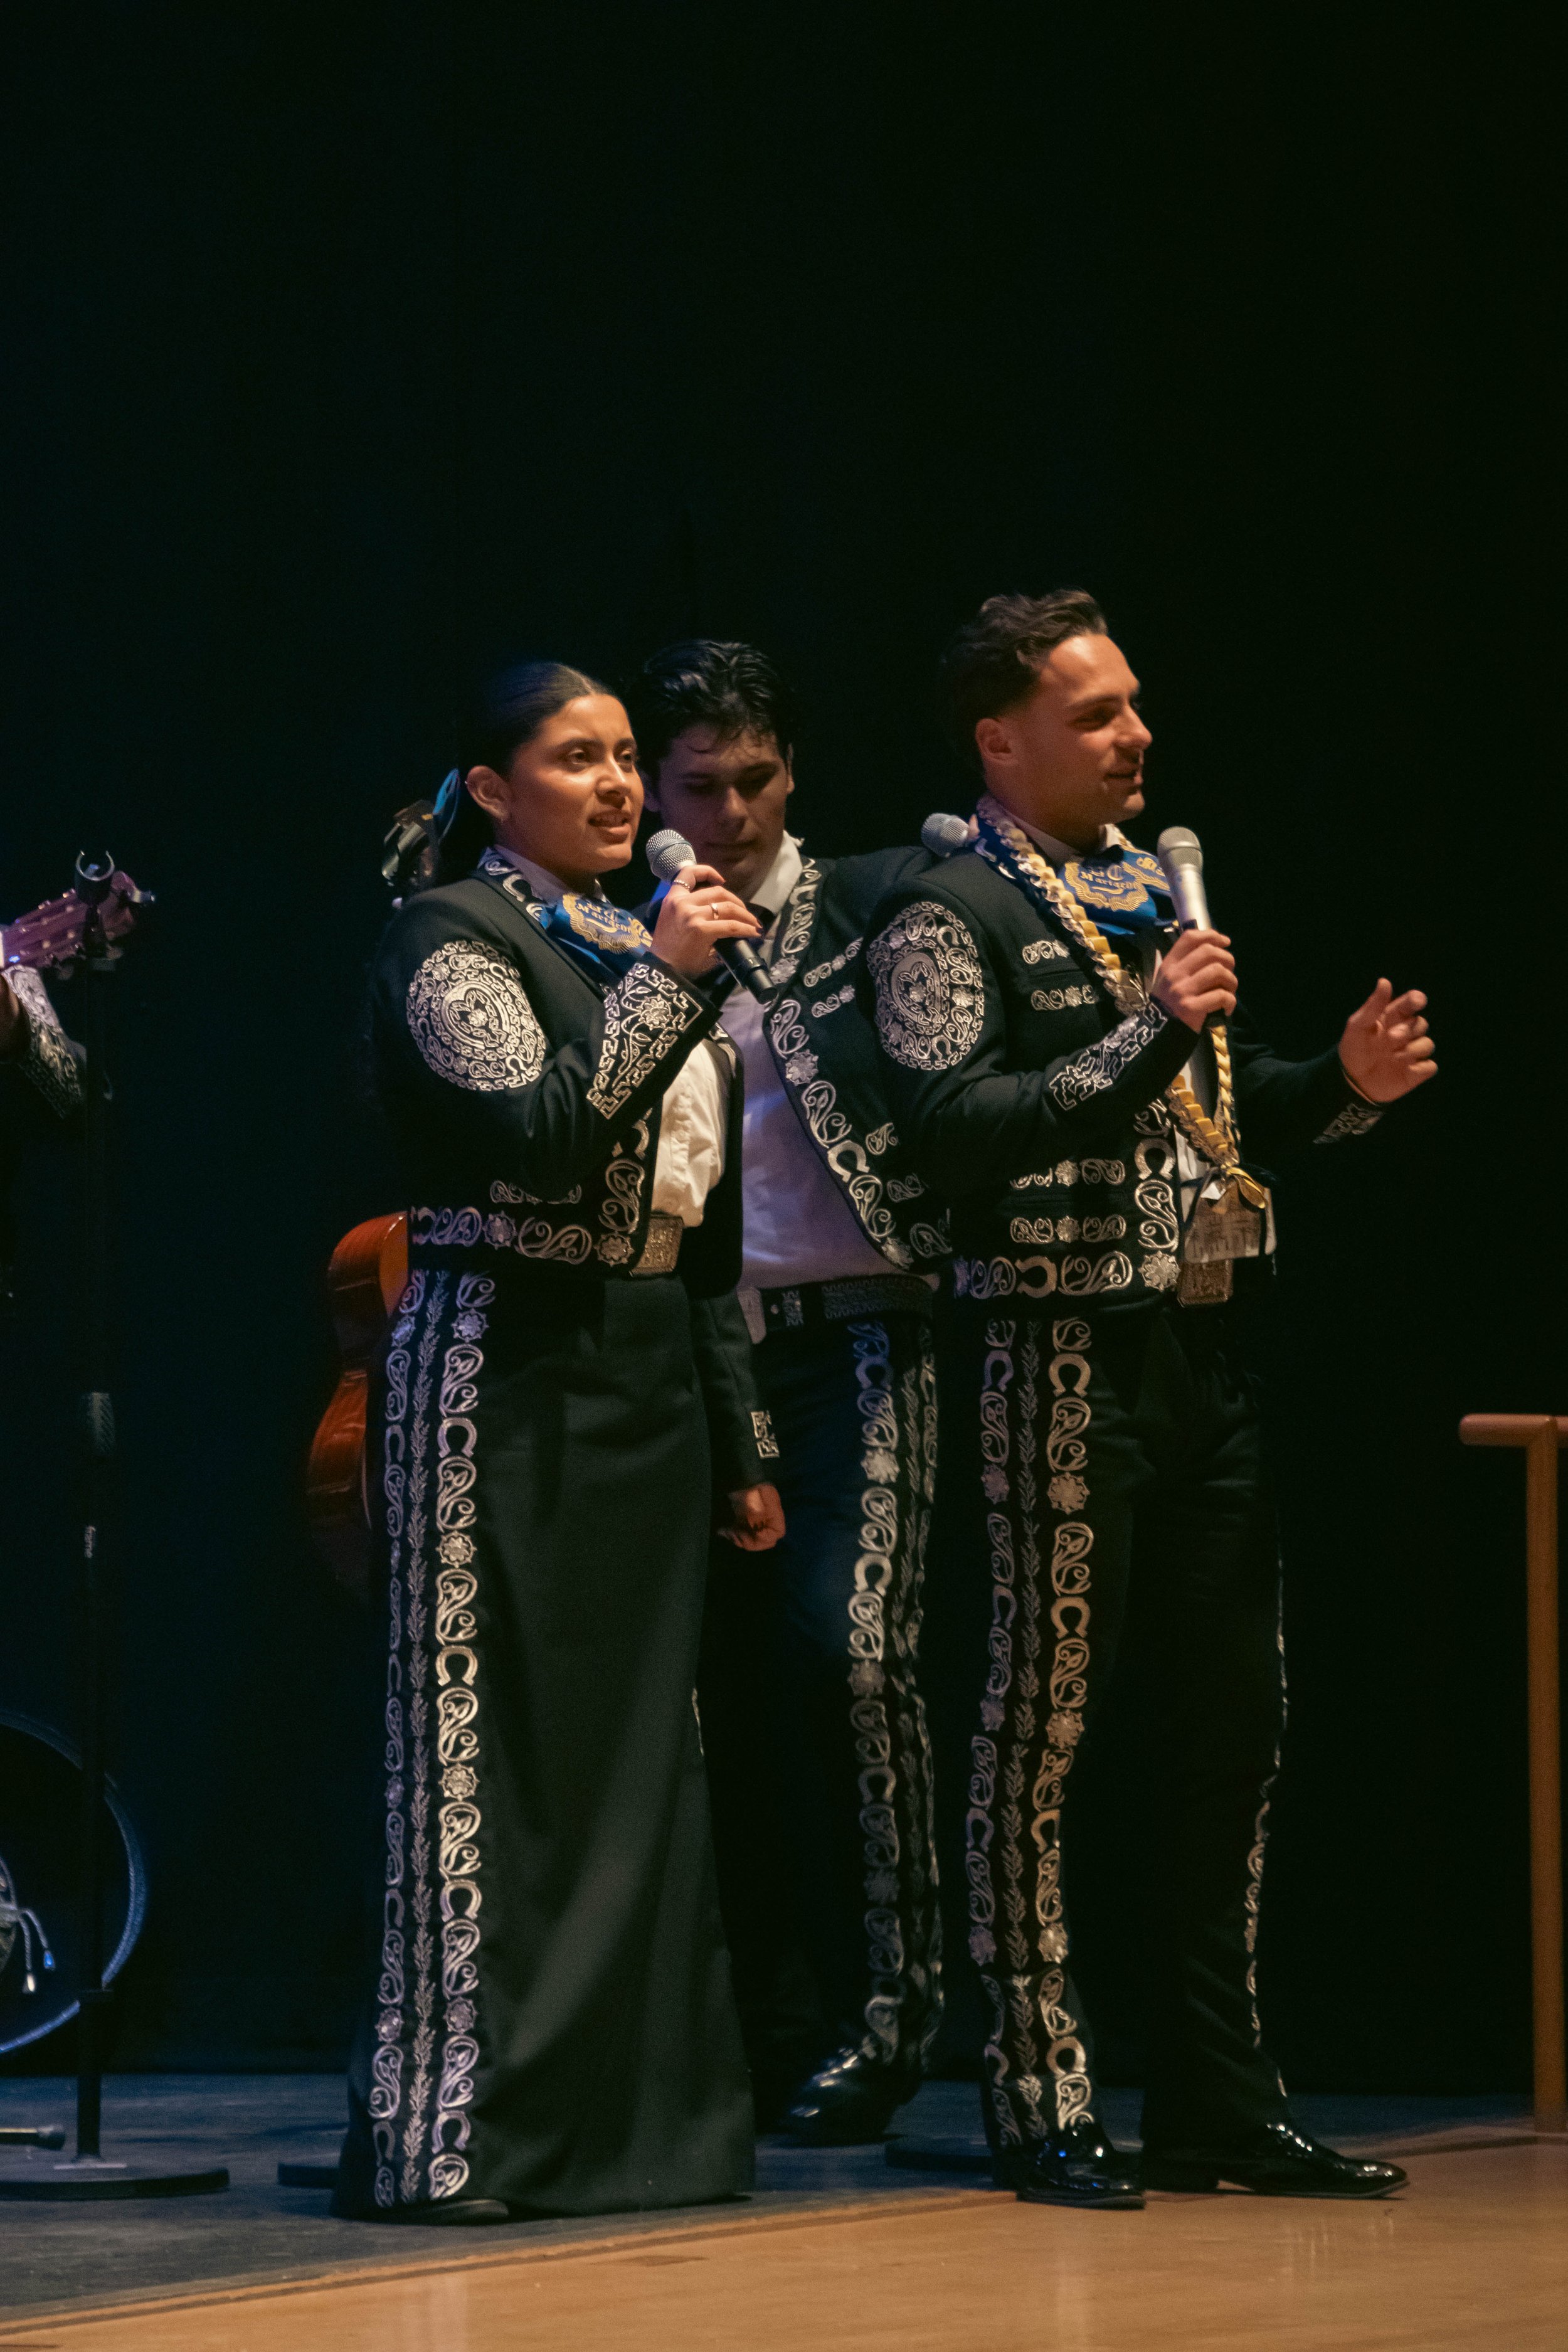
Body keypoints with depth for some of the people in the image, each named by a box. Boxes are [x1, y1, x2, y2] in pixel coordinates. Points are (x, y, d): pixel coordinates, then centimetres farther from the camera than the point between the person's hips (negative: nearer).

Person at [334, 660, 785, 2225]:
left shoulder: (642, 946, 18)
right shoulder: (451, 939, -5)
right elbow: (545, 1134, -21)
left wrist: (741, 1443, 19)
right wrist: (664, 979, -20)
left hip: (647, 1381, 8)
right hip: (507, 1376, -8)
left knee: (642, 1744, 7)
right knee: (494, 1748, -7)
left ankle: (630, 2112, 12)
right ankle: (459, 2133, -6)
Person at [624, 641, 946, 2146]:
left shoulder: (875, 906, 5)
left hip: (851, 1344, -3)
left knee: (847, 1650, -16)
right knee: (725, 1684, 4)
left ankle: (887, 1997, -5)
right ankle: (771, 2030, 12)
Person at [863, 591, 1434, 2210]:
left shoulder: (1156, 892, 18)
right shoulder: (947, 918, -7)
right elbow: (951, 1128, -20)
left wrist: (1342, 1088, 6)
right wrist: (1145, 1038, -22)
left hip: (1201, 1348, 8)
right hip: (1058, 1350, -8)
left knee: (1234, 1720, 9)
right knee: (1041, 1727, -3)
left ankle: (1218, 2101, 18)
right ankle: (1040, 2107, 2)